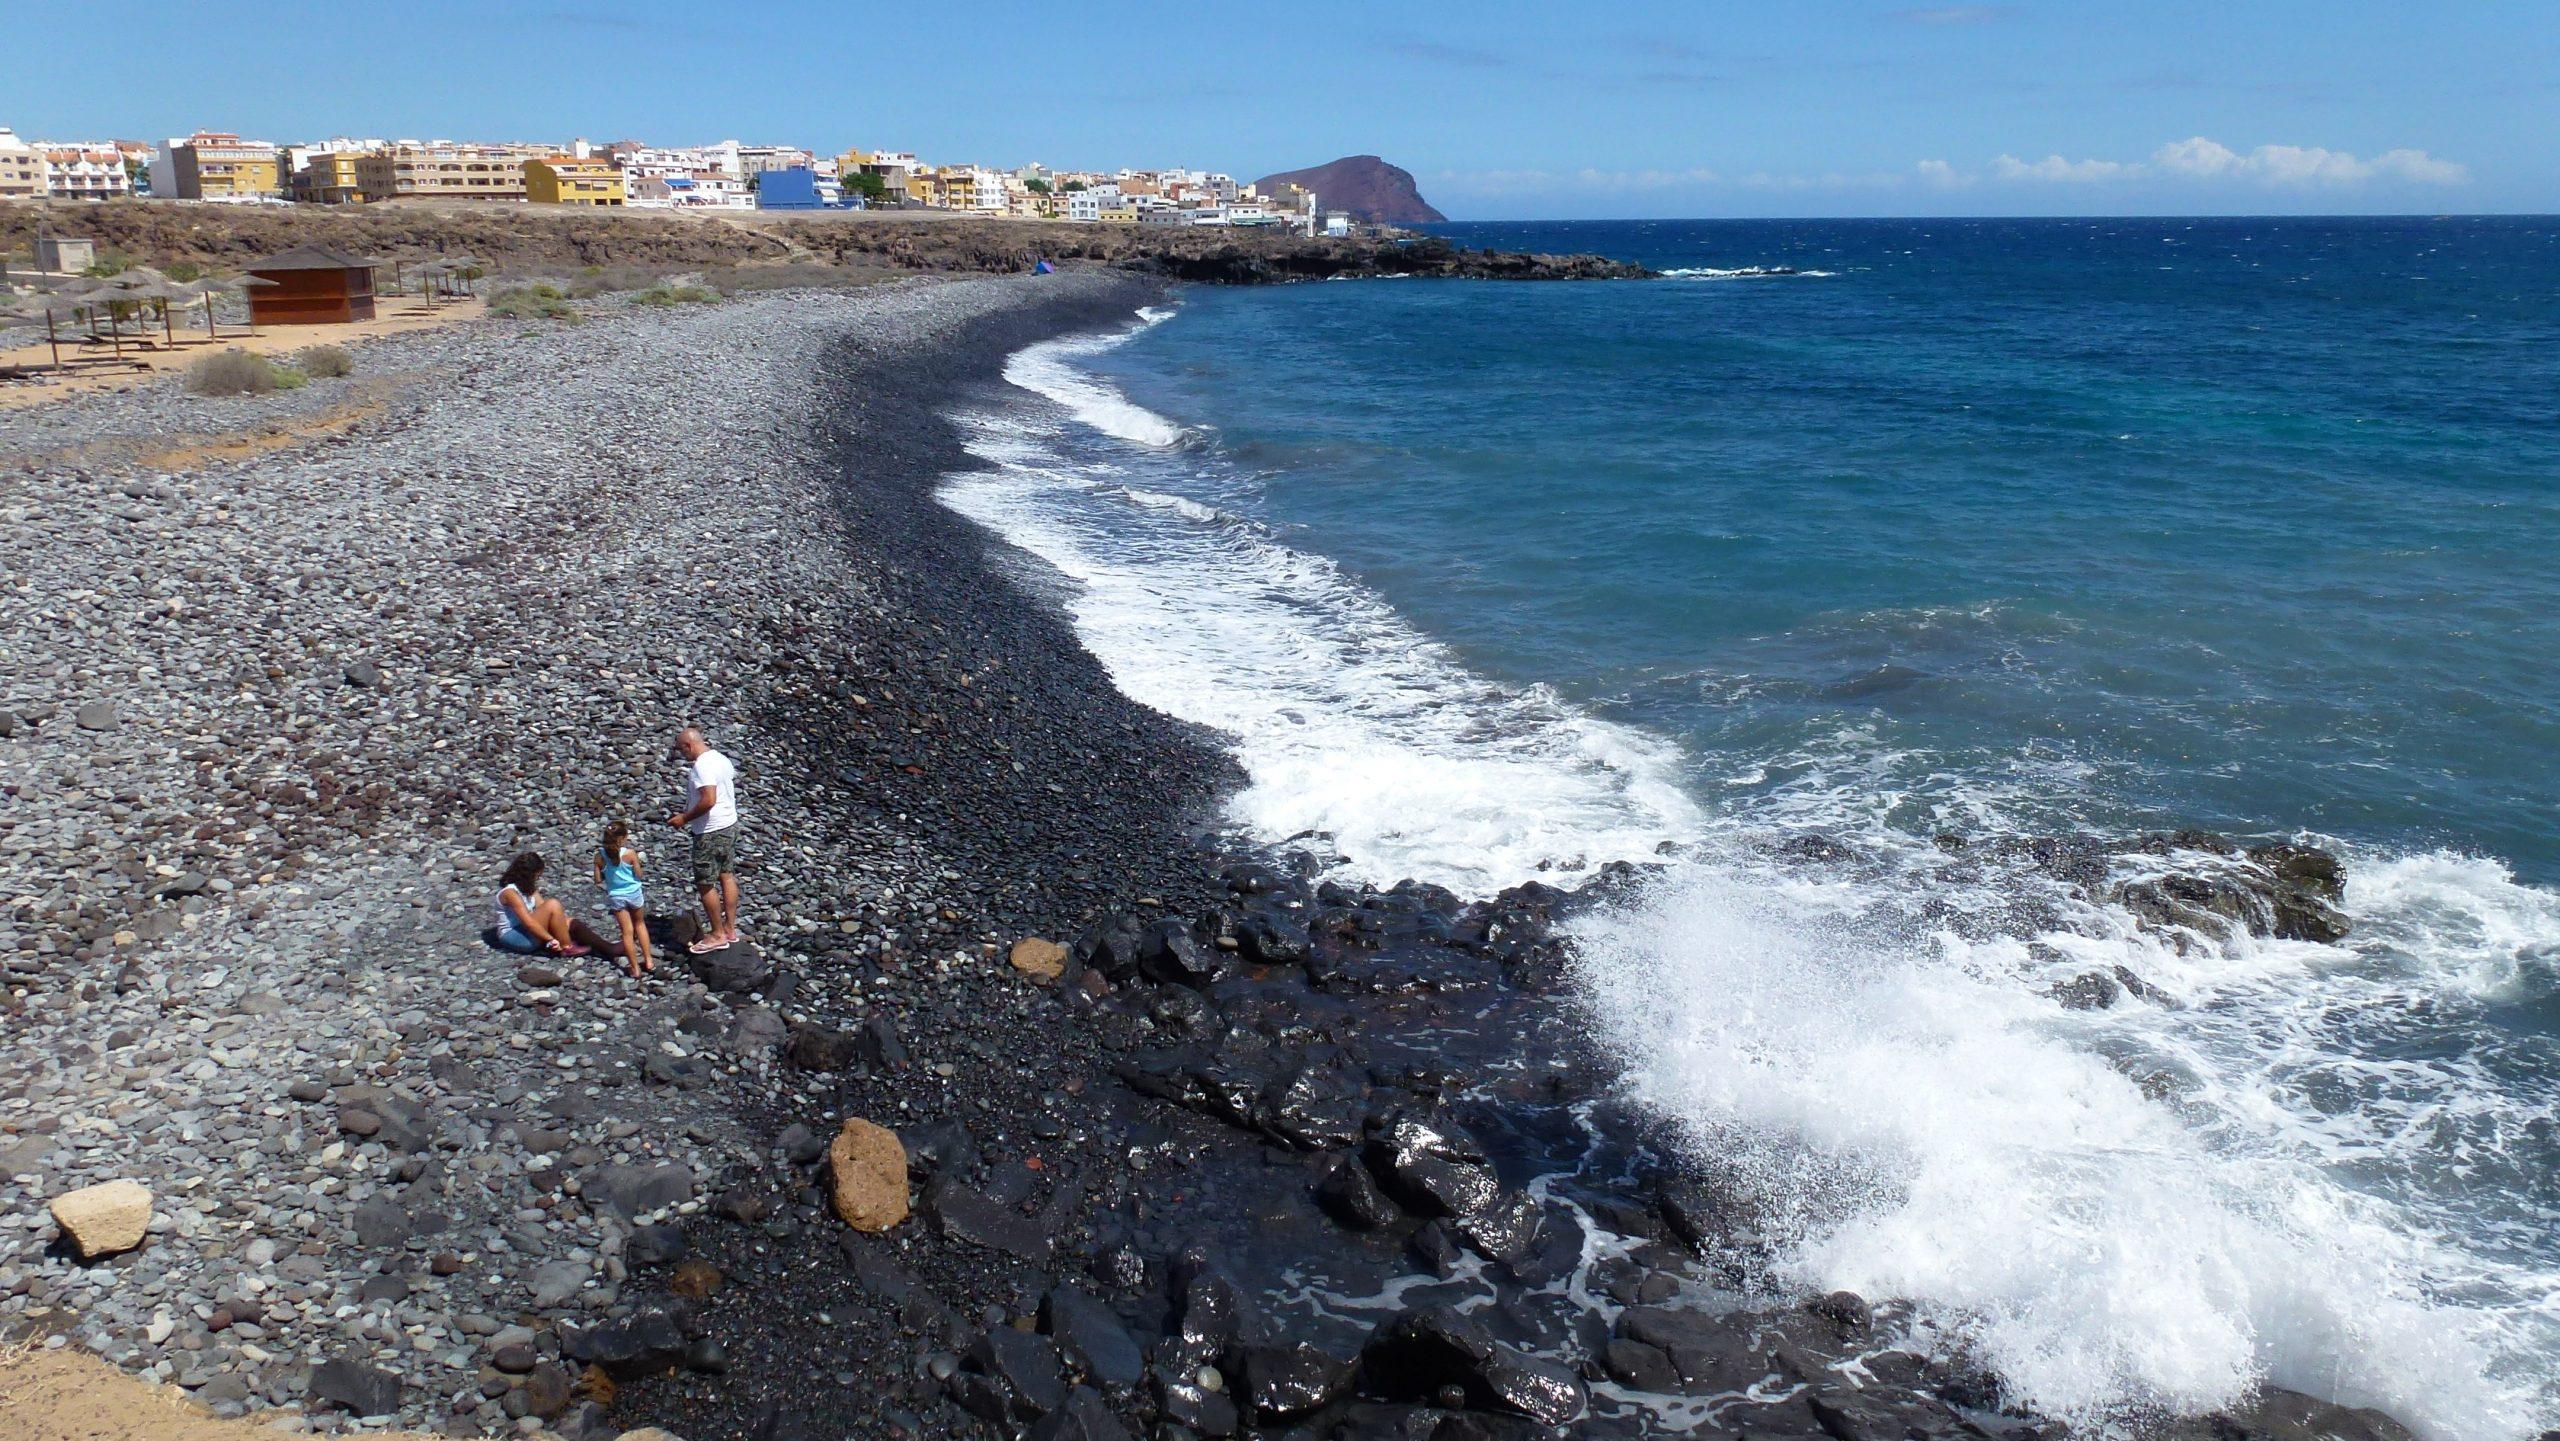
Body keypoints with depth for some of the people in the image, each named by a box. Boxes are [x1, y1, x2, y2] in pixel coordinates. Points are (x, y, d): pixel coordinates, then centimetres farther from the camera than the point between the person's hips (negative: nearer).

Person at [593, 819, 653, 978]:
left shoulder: (600, 856, -10)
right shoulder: (630, 853, -17)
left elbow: (598, 880, -5)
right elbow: (639, 875, -11)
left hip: (615, 897, 1)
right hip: (634, 893, -1)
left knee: (627, 932, 9)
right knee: (640, 924, 23)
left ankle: (635, 968, 13)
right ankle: (648, 960, 22)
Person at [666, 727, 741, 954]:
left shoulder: (702, 765, -21)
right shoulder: (721, 758, 9)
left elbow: (708, 800, -29)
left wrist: (685, 819, -18)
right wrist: (689, 813, 20)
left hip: (710, 832, -10)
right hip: (729, 824, 10)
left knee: (705, 884, 0)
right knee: (727, 876, 15)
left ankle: (717, 935, 7)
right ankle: (730, 929, 22)